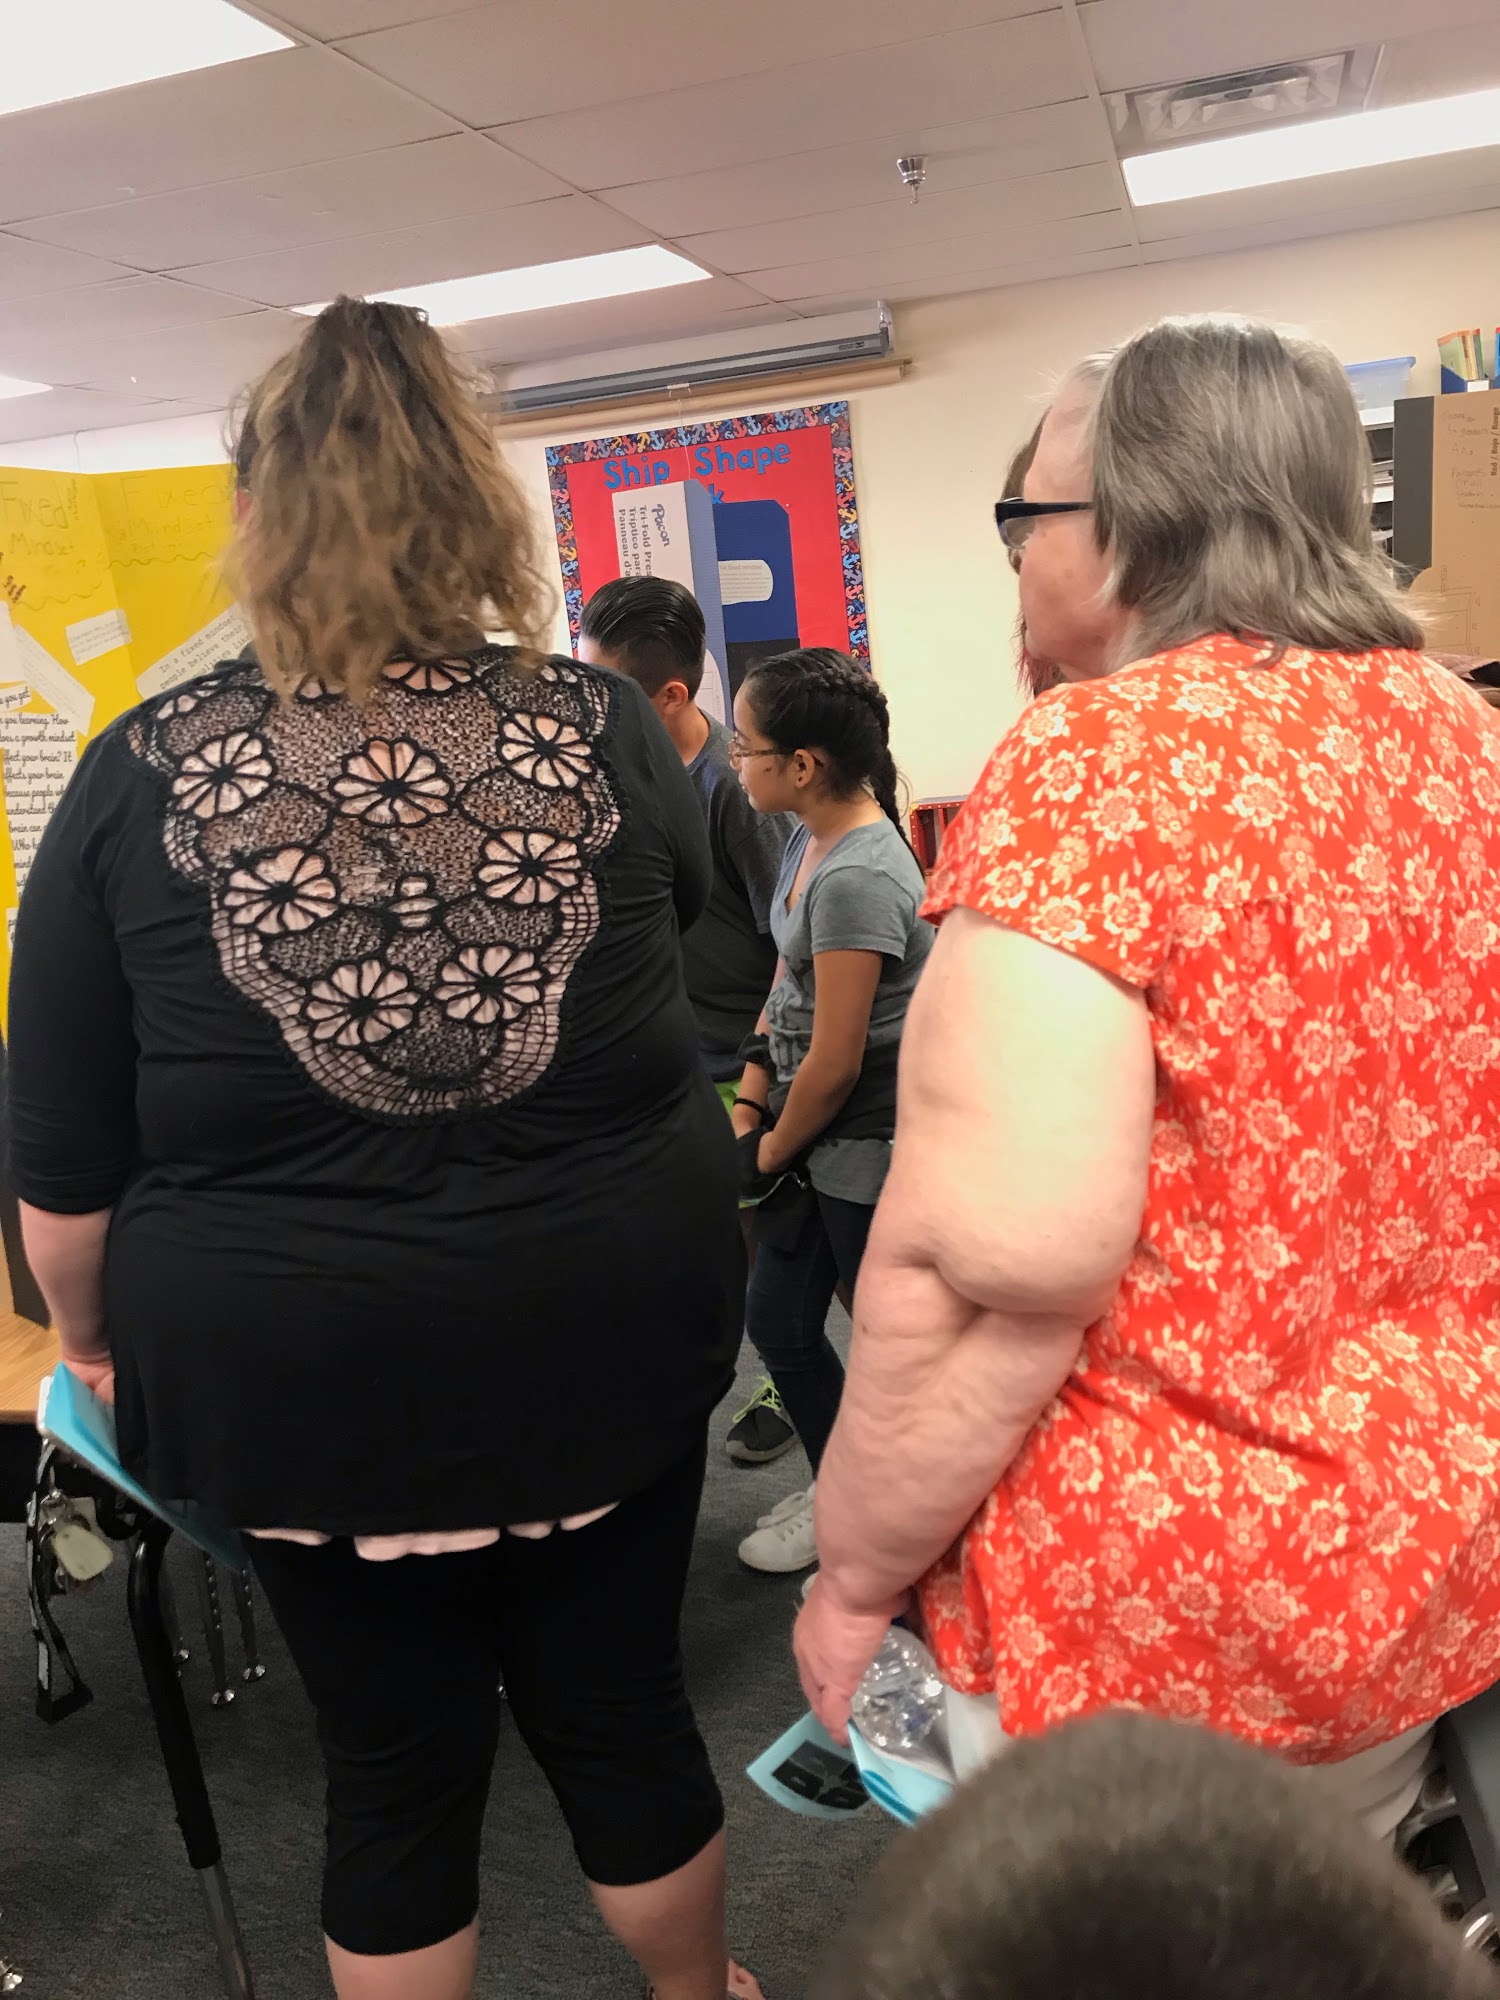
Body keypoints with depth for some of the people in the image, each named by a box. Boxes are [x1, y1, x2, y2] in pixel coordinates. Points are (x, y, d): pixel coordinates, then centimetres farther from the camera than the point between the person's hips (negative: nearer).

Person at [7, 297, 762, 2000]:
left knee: (395, 1768, 19)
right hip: (610, 1333, 2)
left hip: (306, 1372, -1)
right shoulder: (604, 731, -8)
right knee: (622, 1710, 22)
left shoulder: (139, 780, -10)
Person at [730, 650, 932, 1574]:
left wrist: (773, 1151, -6)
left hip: (869, 1149, -10)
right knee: (777, 1320, 18)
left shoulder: (857, 878, -24)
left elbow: (835, 1063, -20)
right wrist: (750, 1105, 5)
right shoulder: (817, 841, 5)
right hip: (820, 1138, 10)